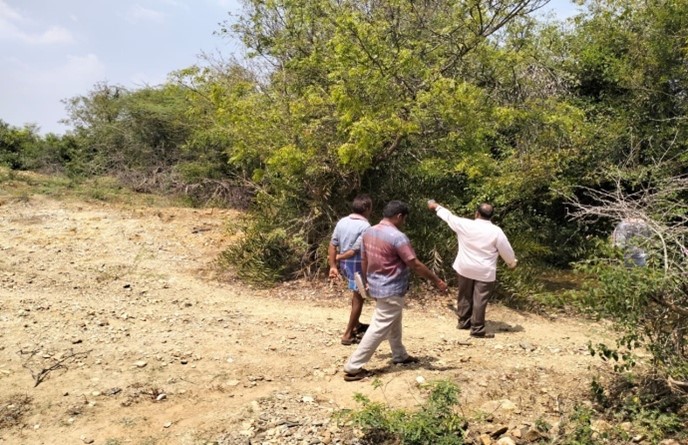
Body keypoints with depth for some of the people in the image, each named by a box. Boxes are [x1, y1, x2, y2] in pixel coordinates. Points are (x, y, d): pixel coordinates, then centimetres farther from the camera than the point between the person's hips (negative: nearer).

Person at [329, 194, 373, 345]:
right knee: (358, 299, 6)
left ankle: (355, 325, 39)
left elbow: (332, 245, -1)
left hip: (345, 264, 8)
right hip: (358, 266, -8)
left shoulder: (342, 222, 1)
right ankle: (348, 335, 11)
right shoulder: (365, 226, -19)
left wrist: (333, 266, -1)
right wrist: (338, 258, -8)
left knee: (356, 294, 27)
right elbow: (355, 251, -22)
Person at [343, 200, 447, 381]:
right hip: (391, 291, -9)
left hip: (376, 286, 9)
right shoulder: (397, 237, -21)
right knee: (379, 329, -3)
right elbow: (415, 265, -20)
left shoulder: (369, 232, 3)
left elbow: (364, 261, 11)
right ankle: (353, 368, -1)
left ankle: (400, 355, 42)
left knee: (394, 324, 25)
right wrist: (437, 281, -11)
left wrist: (367, 282, 24)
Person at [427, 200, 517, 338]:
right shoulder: (496, 231, -13)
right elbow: (507, 251, -5)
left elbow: (449, 216, 7)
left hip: (465, 268, 3)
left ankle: (463, 322, 32)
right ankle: (477, 329, 7)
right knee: (480, 300, 2)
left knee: (465, 296, 19)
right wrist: (512, 263, 16)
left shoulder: (464, 225, -9)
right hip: (484, 272, -3)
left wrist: (436, 206, 24)